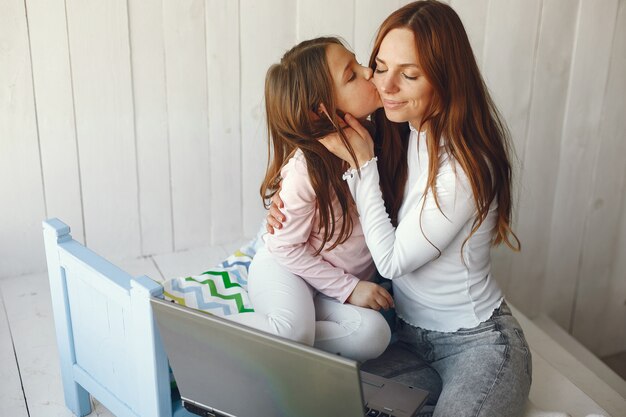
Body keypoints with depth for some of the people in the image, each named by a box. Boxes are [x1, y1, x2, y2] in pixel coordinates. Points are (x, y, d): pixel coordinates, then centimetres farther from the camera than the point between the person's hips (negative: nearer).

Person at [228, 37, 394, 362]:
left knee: (373, 334, -23)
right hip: (284, 268, -5)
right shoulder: (305, 168, -25)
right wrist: (349, 288, -14)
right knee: (295, 331, -35)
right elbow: (286, 247, -15)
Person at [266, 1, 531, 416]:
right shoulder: (396, 135, -2)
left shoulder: (465, 167, -25)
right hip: (409, 334, 6)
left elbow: (392, 260, -18)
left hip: (476, 342, -6)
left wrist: (363, 162, -19)